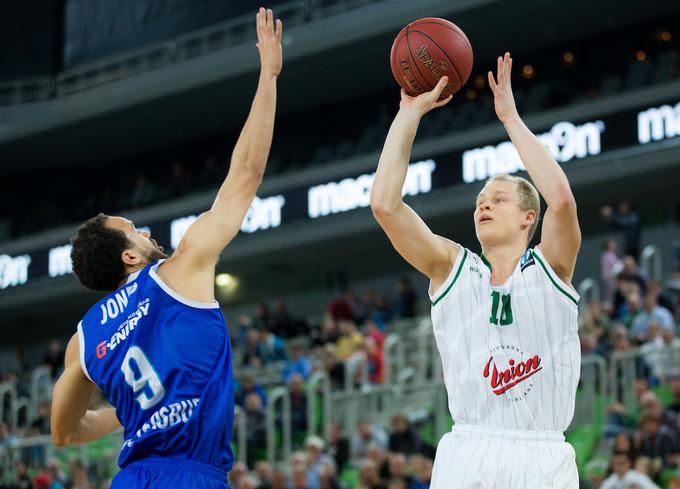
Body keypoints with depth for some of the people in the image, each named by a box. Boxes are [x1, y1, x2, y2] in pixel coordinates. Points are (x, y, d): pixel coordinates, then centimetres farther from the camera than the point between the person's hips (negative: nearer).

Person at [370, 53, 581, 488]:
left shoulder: (550, 268, 6)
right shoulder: (452, 267, 10)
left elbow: (562, 199, -13)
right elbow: (385, 203, -1)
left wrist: (510, 117, -6)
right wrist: (410, 112, 1)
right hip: (467, 454, 1)